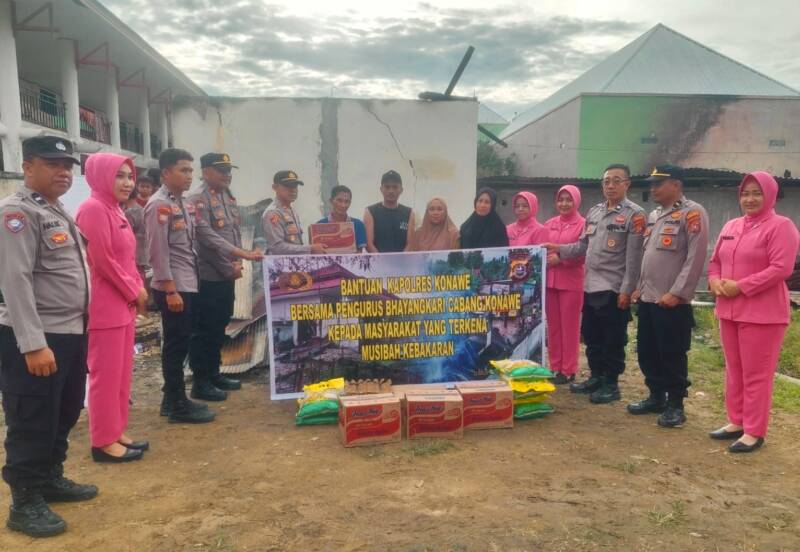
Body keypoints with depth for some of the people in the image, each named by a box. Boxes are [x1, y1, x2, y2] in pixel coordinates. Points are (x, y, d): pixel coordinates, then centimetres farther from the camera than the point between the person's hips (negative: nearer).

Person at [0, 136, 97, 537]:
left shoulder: (58, 212, 16)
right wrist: (34, 343, -25)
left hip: (71, 332, 9)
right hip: (35, 340, -9)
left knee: (64, 417, 19)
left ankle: (51, 479, 36)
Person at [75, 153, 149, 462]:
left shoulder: (115, 210, 16)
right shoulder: (93, 208, -14)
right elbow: (103, 260, -19)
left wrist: (139, 290, 5)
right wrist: (135, 293, -10)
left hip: (123, 304, 10)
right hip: (105, 306, -10)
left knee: (121, 372, 14)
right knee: (106, 374, -1)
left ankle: (115, 433, 24)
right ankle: (103, 442, 10)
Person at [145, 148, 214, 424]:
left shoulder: (183, 203, 15)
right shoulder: (159, 205, -11)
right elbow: (158, 252, -16)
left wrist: (188, 283, 15)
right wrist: (170, 290, -18)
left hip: (188, 285, 9)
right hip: (173, 288, -9)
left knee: (180, 344, 14)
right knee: (175, 345, -1)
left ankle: (173, 399, 26)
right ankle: (178, 406, 10)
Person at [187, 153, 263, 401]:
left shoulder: (230, 198, 15)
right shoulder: (197, 200, -12)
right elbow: (207, 237, -21)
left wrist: (236, 264, 4)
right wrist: (243, 254, -22)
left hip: (227, 277, 8)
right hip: (208, 277, -8)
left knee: (219, 328, 16)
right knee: (204, 330, 0)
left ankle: (214, 373, 27)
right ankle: (200, 382, 9)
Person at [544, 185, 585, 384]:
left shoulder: (582, 225, -5)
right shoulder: (549, 224, 11)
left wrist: (560, 258, -17)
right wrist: (544, 258, -3)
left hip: (571, 282, -5)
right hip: (549, 280, 5)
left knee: (569, 326, 2)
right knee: (553, 325, 10)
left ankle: (568, 370, 11)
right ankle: (555, 367, 20)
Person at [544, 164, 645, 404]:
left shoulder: (634, 214, -6)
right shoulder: (593, 212, 14)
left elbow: (634, 256, -12)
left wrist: (626, 290, -16)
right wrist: (559, 250, 5)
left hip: (614, 289, -6)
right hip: (591, 286, 7)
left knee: (613, 341, 3)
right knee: (591, 337, 15)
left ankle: (611, 384, 15)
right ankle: (596, 377, 29)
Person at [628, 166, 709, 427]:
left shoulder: (692, 213, -8)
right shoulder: (654, 215, 16)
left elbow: (695, 257, -14)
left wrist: (676, 293, -18)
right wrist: (639, 287, 14)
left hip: (672, 301, -8)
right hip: (647, 298, 8)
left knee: (672, 355, 2)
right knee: (647, 352, 14)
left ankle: (675, 404, 15)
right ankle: (656, 397, 28)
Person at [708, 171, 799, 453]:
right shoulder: (731, 226, 13)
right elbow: (715, 260, 17)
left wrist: (740, 287, -19)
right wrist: (715, 281, -4)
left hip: (762, 312, -7)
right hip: (729, 310, 7)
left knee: (756, 374, 0)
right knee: (734, 370, 14)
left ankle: (754, 432, 11)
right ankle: (736, 422, 27)